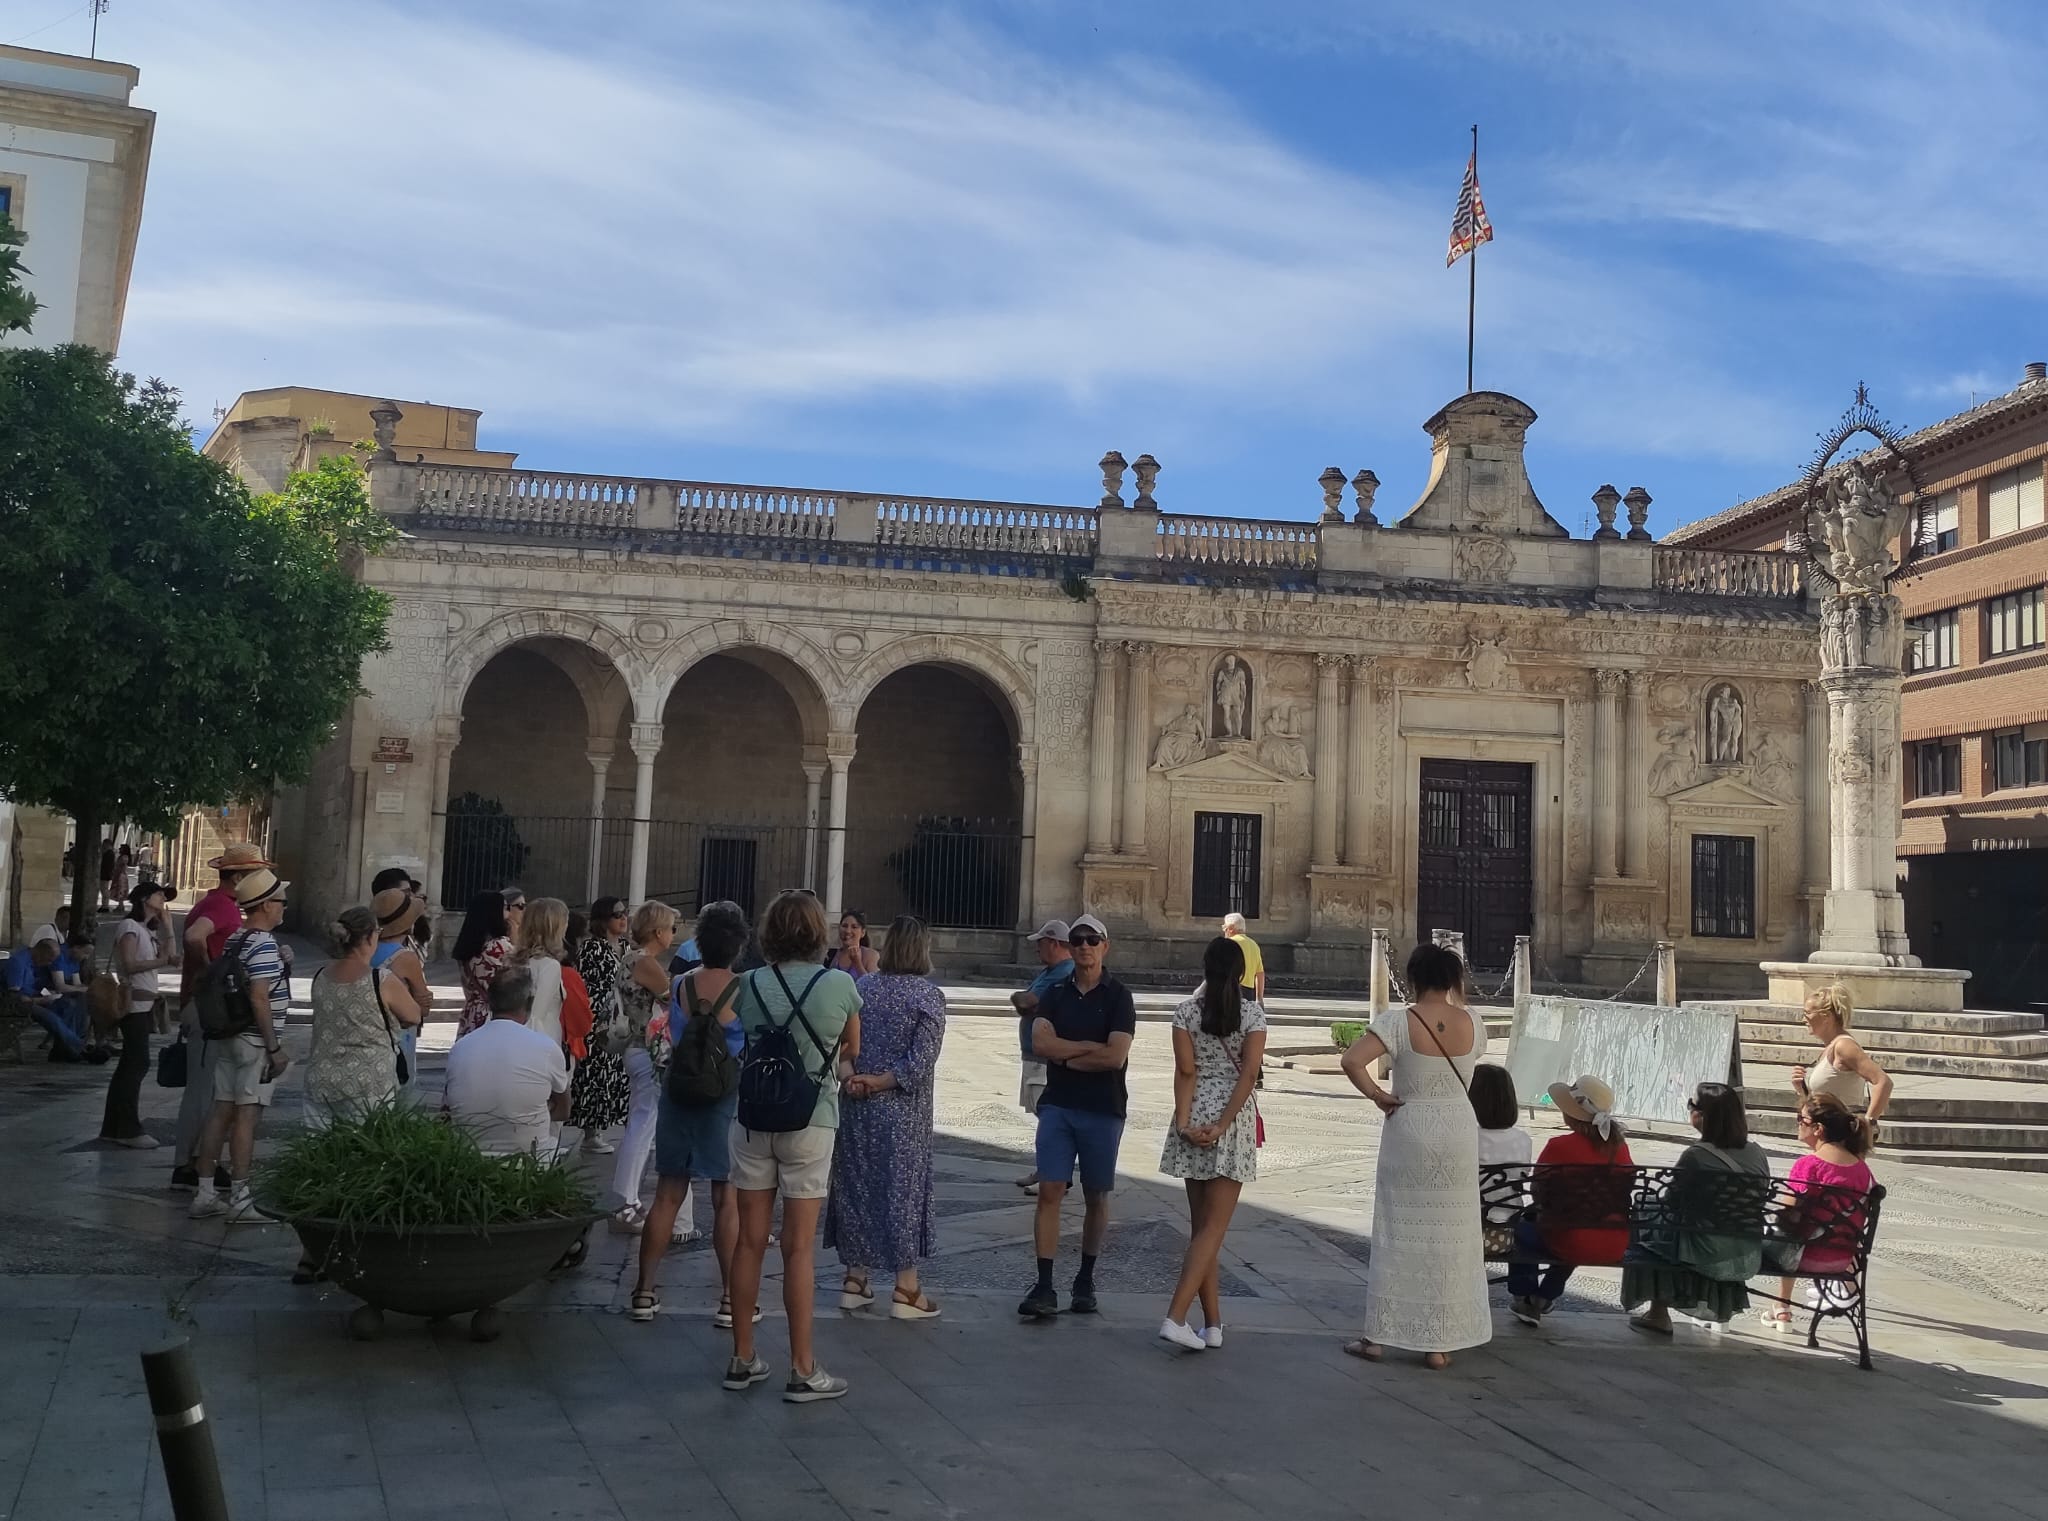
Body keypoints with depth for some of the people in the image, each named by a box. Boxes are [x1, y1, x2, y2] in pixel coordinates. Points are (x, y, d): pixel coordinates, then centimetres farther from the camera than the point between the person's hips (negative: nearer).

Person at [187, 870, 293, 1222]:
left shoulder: (233, 940, 13)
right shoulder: (264, 945, -15)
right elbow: (259, 999, -20)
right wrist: (274, 1048, -17)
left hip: (227, 1037, 9)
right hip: (254, 1041, -9)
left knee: (221, 1111, 10)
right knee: (246, 1115, -5)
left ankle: (206, 1194, 15)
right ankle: (239, 1200, -1)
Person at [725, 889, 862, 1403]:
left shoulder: (749, 984, -1)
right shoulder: (840, 984, -7)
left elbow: (744, 1045, 10)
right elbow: (851, 1052, 6)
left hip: (752, 1119, 3)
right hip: (810, 1121, -3)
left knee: (750, 1241, 10)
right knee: (798, 1248, 1)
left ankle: (742, 1359, 19)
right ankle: (802, 1370, 7)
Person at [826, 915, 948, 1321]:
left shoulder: (862, 987, 3)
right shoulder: (929, 995, -8)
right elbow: (922, 1060, -16)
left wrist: (852, 1078, -11)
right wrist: (881, 1083, -11)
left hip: (856, 1105, 4)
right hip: (902, 1111, -4)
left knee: (856, 1183, 12)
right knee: (903, 1188, 3)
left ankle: (855, 1279, 20)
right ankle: (906, 1290, 8)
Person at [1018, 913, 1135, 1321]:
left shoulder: (1118, 997, -3)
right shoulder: (1055, 994, 7)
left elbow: (1116, 1057, -16)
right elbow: (1039, 1043, -8)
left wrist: (1065, 1055, -7)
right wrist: (1091, 1047, -12)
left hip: (1103, 1110, -2)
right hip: (1057, 1106, 2)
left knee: (1096, 1198, 8)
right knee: (1049, 1192, -6)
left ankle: (1085, 1280, 23)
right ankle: (1044, 1287, -6)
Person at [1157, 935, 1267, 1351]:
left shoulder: (1186, 1011, 0)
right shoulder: (1253, 1013, -4)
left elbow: (1185, 1070, -7)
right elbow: (1249, 1074, -12)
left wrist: (1184, 1121, -11)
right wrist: (1222, 1126, -13)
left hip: (1195, 1116, 2)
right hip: (1235, 1118, -2)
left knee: (1201, 1223, 11)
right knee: (1214, 1226, -1)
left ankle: (1213, 1323, 14)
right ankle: (1175, 1317, -13)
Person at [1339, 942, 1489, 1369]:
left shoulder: (1398, 1021, -13)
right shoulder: (1472, 1024, -3)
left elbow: (1352, 1061, -24)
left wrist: (1378, 1095, -9)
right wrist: (1459, 1002, 18)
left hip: (1409, 1129, -2)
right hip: (1459, 1129, 2)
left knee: (1399, 1231, 8)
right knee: (1449, 1236, 9)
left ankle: (1377, 1336, 14)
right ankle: (1439, 1345, 14)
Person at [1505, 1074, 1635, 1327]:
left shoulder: (1559, 1146, -15)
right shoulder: (1619, 1145, 0)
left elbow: (1536, 1189, -4)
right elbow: (1628, 1186, 14)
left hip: (1570, 1246, -5)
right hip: (1614, 1248, 5)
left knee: (1520, 1227, 23)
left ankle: (1524, 1300, 31)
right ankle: (1545, 1297, 50)